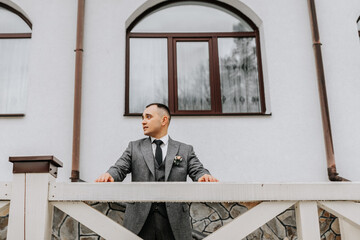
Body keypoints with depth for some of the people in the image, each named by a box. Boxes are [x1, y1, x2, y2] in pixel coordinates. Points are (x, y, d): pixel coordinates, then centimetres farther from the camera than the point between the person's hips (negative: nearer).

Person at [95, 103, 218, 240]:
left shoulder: (185, 150, 12)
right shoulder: (134, 147, 15)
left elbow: (197, 171, 1)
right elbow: (119, 168, 4)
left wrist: (205, 176, -24)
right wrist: (109, 175, -20)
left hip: (174, 219, 0)